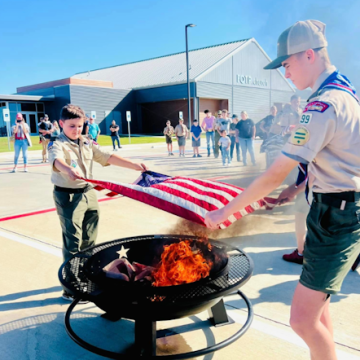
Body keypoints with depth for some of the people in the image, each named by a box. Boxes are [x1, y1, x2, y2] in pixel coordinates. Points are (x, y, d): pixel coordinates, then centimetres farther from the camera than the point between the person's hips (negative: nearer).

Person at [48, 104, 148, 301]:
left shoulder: (88, 143, 8)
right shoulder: (58, 144, -11)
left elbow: (108, 157, 4)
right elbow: (57, 160, -33)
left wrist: (135, 165, -4)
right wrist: (68, 169, -57)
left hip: (89, 193, 7)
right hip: (68, 196, -6)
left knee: (89, 239, 17)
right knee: (73, 242, -4)